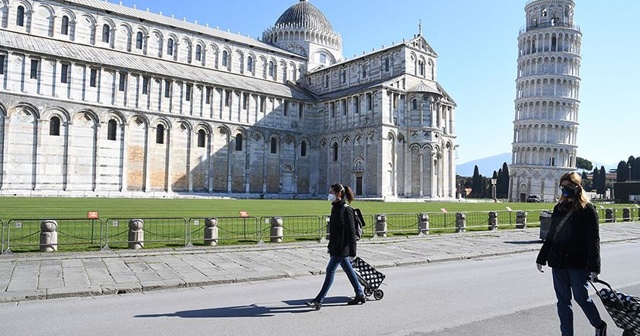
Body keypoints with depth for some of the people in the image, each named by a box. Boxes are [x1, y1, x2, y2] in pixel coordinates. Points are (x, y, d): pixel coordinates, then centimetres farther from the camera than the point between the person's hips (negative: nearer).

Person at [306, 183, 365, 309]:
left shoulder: (346, 210, -16)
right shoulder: (335, 208, 11)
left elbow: (351, 232, -17)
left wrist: (352, 252, -18)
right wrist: (330, 246, 21)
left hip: (342, 247, -9)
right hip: (336, 247, 9)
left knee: (330, 270, -7)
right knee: (348, 270, 15)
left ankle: (319, 300, -1)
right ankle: (360, 295, 27)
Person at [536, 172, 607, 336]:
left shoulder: (587, 209, -5)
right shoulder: (559, 208, 11)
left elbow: (593, 240, -8)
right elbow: (551, 235, 16)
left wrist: (594, 267, -13)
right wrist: (541, 258, 16)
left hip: (578, 263, -5)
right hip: (558, 261, 5)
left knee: (581, 297, 3)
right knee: (563, 300, 8)